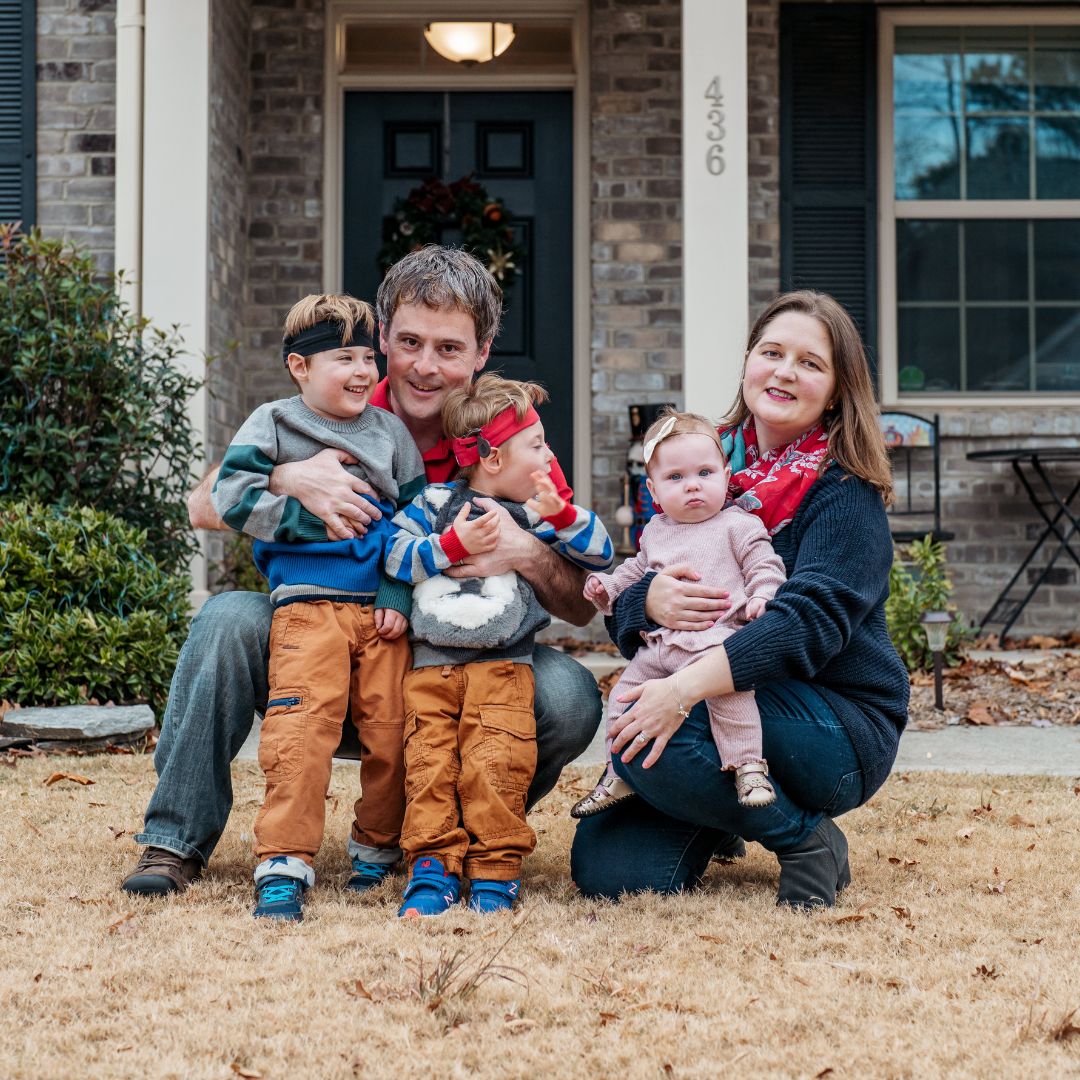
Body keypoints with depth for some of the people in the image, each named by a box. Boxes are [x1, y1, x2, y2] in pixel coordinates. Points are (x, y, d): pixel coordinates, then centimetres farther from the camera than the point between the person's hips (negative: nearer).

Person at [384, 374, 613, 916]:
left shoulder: (538, 514, 14)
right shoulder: (435, 503, 10)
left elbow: (600, 553, 8)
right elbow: (394, 556, 0)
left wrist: (560, 514, -7)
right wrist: (453, 543, -9)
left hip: (502, 665, 0)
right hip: (430, 663, 0)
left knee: (494, 765, -16)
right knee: (429, 764, -10)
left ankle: (495, 869, -8)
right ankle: (433, 866, -6)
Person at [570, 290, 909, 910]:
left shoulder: (846, 492, -8)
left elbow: (813, 616, -25)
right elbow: (623, 612, 5)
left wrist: (689, 685, -38)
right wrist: (649, 600, -21)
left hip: (844, 728, -5)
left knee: (641, 734, -30)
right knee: (605, 870, -14)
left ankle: (807, 838, -9)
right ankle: (720, 820, 17)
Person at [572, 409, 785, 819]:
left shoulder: (738, 526, 3)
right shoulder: (655, 532, 21)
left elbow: (765, 566, 1)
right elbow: (637, 571, 34)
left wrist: (762, 596, -18)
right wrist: (606, 588, 18)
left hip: (715, 639, -7)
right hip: (659, 644, 7)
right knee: (624, 695, 7)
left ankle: (748, 768, -27)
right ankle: (618, 776, 19)